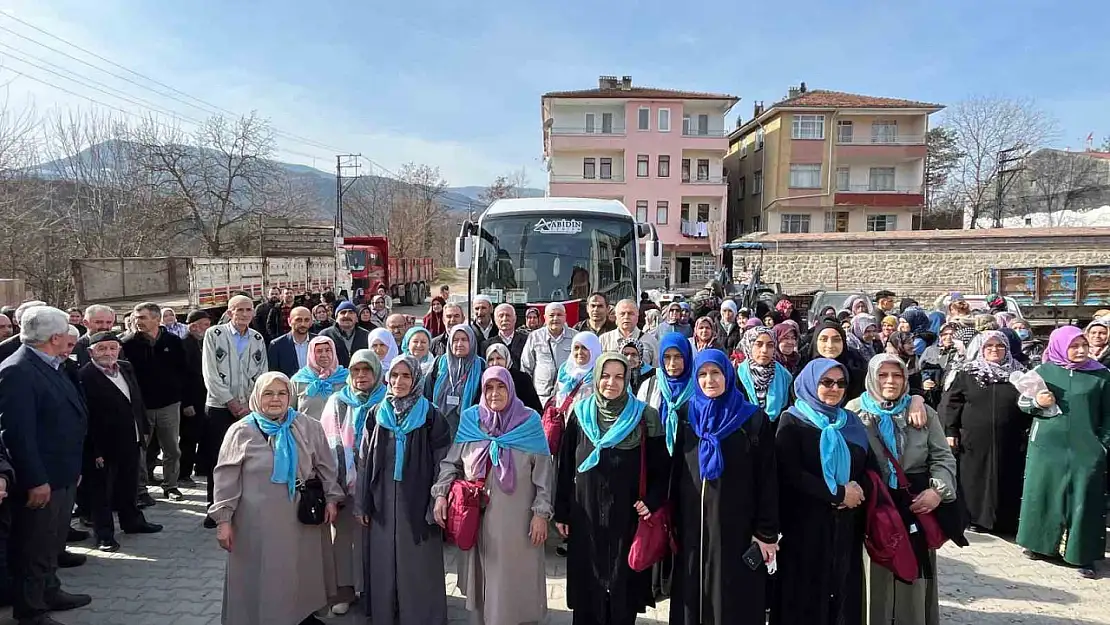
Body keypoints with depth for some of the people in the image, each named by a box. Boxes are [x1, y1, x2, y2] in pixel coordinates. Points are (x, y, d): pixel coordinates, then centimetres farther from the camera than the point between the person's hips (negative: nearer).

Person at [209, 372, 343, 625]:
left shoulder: (308, 427, -1)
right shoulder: (241, 431, -4)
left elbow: (325, 466, 7)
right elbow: (226, 479, -4)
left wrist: (332, 498, 3)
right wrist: (223, 519, -6)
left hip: (300, 517, 2)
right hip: (258, 520, -2)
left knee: (301, 572, 14)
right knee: (261, 576, 7)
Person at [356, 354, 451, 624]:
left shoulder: (430, 416, -5)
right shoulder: (376, 414, 5)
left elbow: (442, 461, -6)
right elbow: (365, 462, 7)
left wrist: (438, 502, -11)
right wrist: (363, 503, 5)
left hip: (418, 502, -3)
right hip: (383, 503, 3)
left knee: (418, 566, 4)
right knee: (383, 564, 11)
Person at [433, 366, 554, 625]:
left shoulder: (529, 421, -4)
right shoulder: (470, 420, 2)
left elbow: (544, 473, -4)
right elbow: (451, 462, 10)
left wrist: (541, 512, -8)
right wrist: (441, 493, -4)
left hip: (517, 520, -2)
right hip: (478, 516, 3)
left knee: (515, 580, 4)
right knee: (483, 578, 13)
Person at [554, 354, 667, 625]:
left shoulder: (643, 416, -3)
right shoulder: (580, 414, 2)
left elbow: (661, 466, -1)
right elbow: (566, 466, 5)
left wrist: (651, 501, -14)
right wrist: (561, 512, 5)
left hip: (627, 516, -1)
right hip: (585, 516, 2)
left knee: (623, 584, 5)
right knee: (587, 583, 8)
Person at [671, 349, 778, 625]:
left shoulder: (754, 419, -4)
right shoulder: (687, 419, 6)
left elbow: (767, 478, -5)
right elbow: (676, 475, 10)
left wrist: (767, 532, -8)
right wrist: (674, 524, 7)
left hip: (736, 526, -3)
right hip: (694, 527, 3)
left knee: (734, 601, 5)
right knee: (694, 595, 10)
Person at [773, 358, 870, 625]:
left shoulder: (851, 423, 11)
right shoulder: (792, 421, -5)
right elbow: (790, 473, -13)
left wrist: (857, 491, -8)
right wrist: (838, 493, -13)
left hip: (845, 525, 5)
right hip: (805, 524, -4)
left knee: (844, 592, 7)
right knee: (805, 595, 1)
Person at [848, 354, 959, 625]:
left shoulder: (924, 413, 6)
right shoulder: (854, 410, -1)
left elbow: (943, 458, 6)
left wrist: (939, 490, -10)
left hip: (916, 504, 2)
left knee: (913, 575, 11)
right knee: (875, 576, 5)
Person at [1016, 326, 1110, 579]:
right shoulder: (1043, 371, 3)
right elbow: (1022, 402, 9)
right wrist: (1036, 402, -11)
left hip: (1086, 450, -1)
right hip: (1047, 447, 1)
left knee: (1084, 500, 2)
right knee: (1042, 493, 7)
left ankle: (1084, 556, 13)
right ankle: (1041, 544, 23)